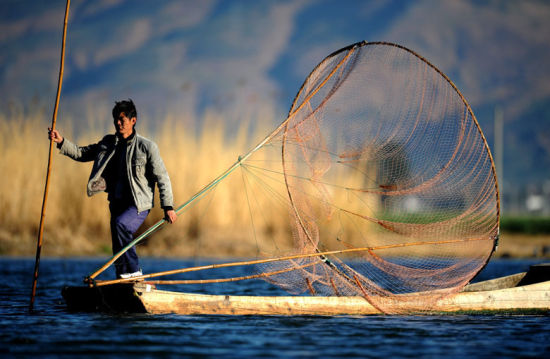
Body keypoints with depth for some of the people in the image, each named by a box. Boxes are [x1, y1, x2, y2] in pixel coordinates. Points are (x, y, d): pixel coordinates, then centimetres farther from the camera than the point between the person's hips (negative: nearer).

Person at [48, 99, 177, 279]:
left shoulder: (147, 146, -5)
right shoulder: (108, 143, 11)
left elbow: (162, 178, -5)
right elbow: (82, 153, 14)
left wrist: (168, 207, -11)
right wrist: (62, 142, -1)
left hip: (139, 204, -6)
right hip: (117, 203, 6)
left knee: (120, 224, -32)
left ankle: (133, 270, -22)